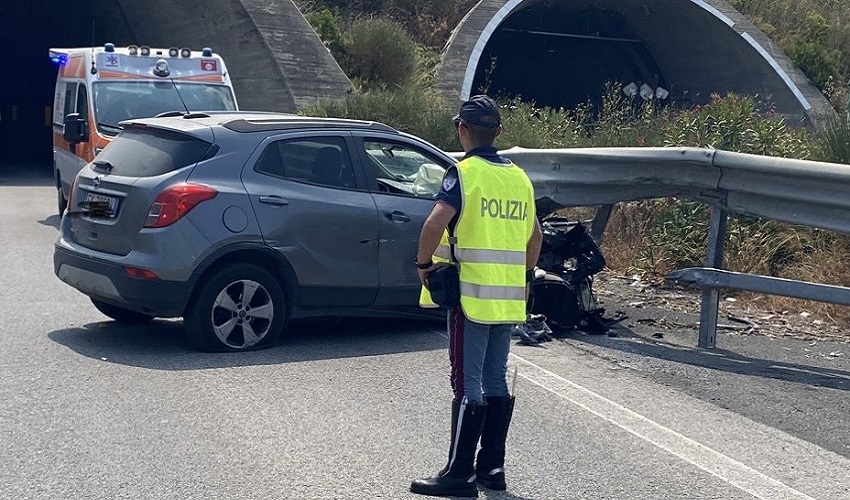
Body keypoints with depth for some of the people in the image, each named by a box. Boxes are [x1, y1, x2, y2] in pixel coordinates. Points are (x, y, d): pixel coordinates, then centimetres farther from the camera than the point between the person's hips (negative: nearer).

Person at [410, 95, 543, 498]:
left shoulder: (465, 172, -10)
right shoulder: (519, 177, 12)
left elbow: (435, 223, -23)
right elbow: (534, 234, 20)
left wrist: (424, 263, -9)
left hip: (472, 294, -7)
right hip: (509, 298, 7)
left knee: (467, 384, -4)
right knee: (495, 380, 13)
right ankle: (492, 468, 18)